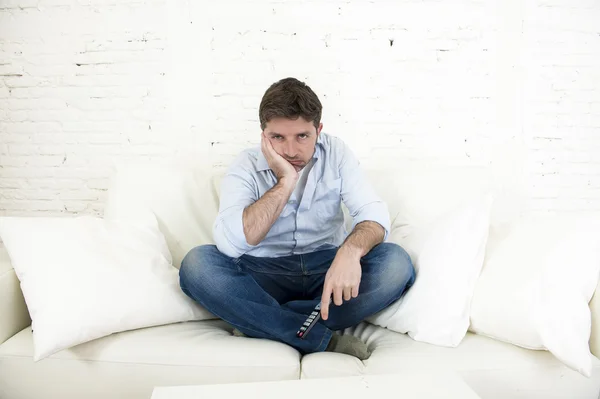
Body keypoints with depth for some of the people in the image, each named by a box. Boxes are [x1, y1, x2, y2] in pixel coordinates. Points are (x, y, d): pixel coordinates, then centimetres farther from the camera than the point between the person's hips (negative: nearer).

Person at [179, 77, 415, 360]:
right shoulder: (245, 168, -6)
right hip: (265, 274, -1)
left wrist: (351, 250, -35)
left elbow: (374, 212, -12)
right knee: (196, 263, -29)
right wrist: (284, 182, -23)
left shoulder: (336, 153, 0)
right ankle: (326, 340, -28)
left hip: (327, 268, 2)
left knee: (396, 264, -26)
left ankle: (261, 324, -24)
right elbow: (229, 243, -22)